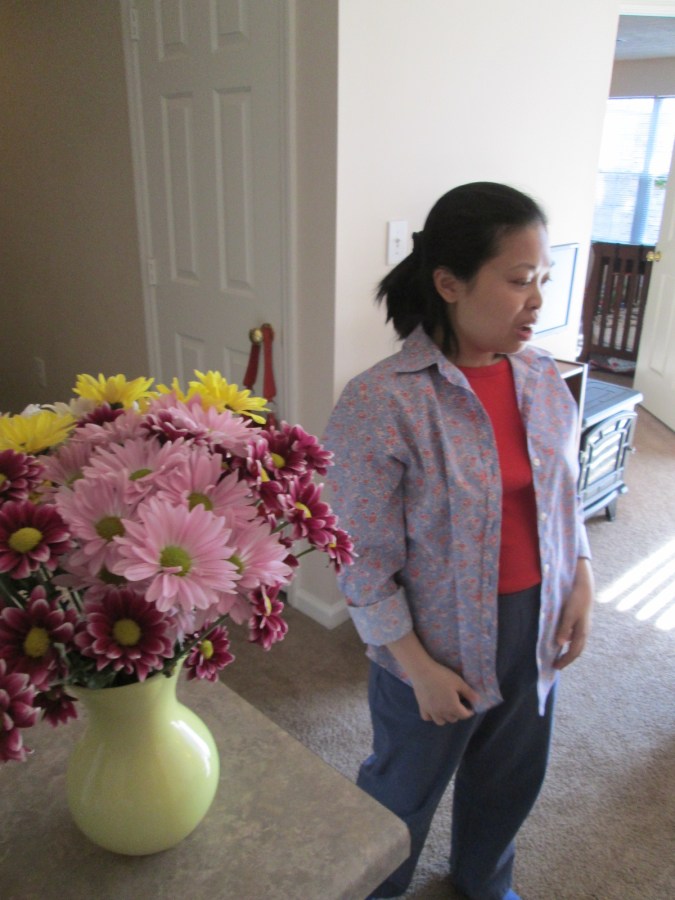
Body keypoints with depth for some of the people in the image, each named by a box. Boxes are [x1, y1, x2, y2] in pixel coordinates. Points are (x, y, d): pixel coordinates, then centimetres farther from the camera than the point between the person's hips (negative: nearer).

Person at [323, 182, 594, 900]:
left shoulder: (543, 377, -6)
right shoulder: (382, 403, -26)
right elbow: (364, 560, -19)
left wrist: (582, 582, 2)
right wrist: (419, 667, -15)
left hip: (535, 626, 6)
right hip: (440, 642, -5)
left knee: (511, 776, 27)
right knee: (406, 789, 20)